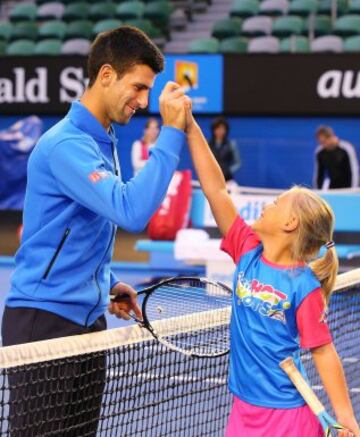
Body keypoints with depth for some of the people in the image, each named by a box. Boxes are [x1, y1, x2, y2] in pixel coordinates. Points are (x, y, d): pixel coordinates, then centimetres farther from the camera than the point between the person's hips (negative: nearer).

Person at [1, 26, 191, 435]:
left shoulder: (103, 140, 12)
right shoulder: (66, 144, -18)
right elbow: (132, 211, -31)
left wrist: (109, 284, 11)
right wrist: (171, 133, -27)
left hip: (87, 318, 9)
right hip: (44, 320, -9)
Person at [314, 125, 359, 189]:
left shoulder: (346, 149, -18)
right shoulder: (319, 152, -5)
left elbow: (354, 172, -16)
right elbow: (318, 174, 6)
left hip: (347, 187, -4)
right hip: (332, 187, 4)